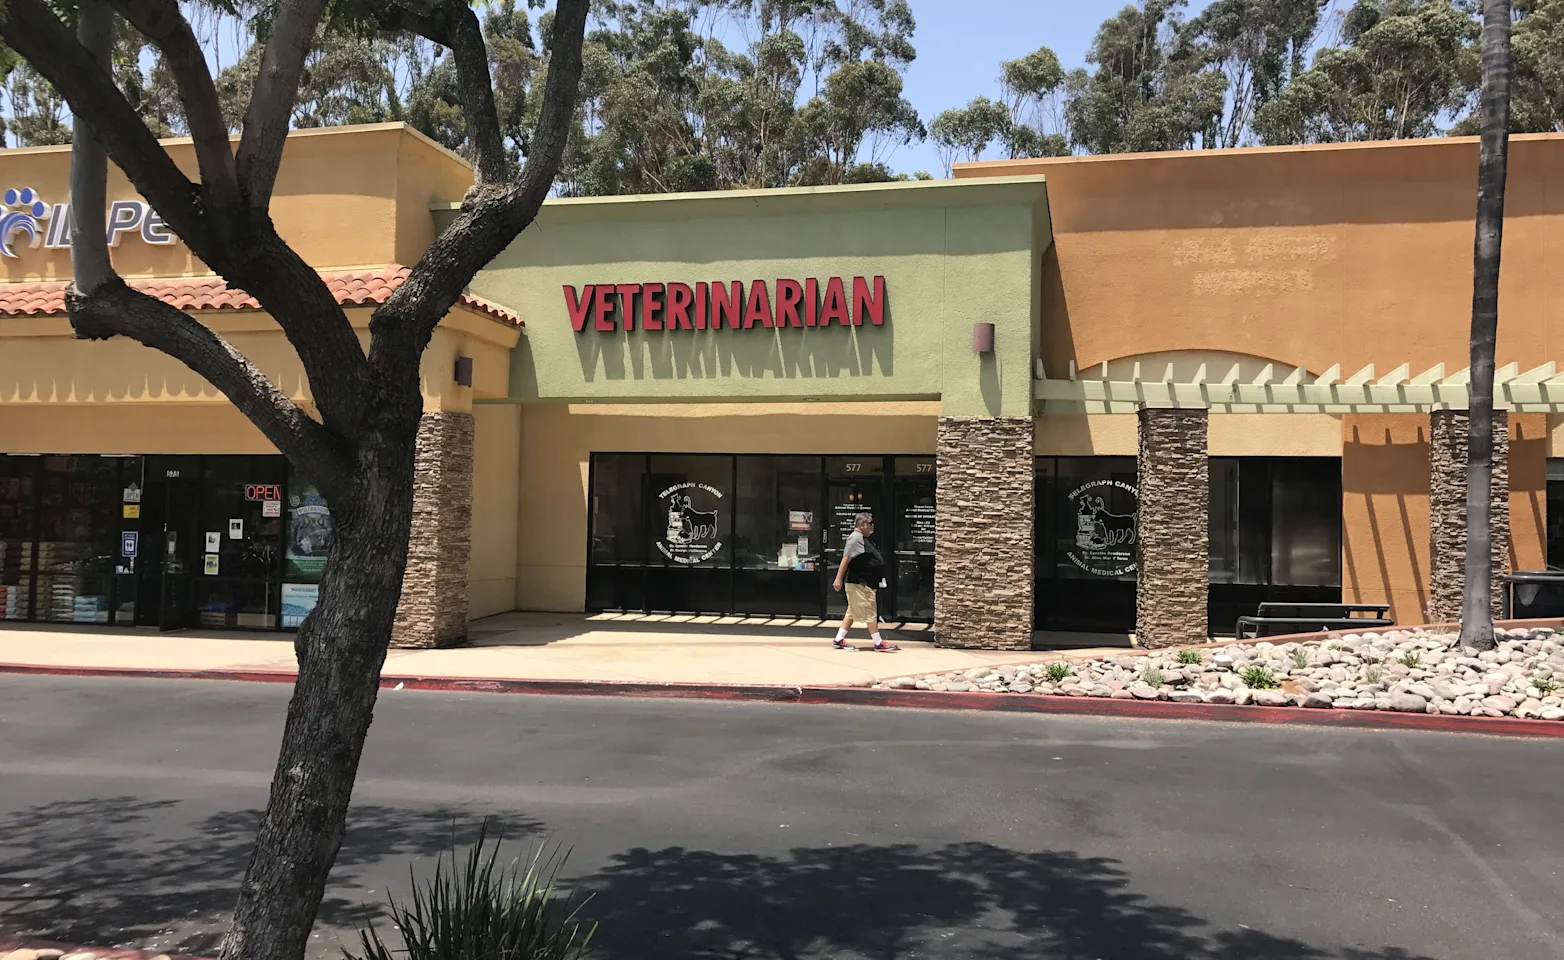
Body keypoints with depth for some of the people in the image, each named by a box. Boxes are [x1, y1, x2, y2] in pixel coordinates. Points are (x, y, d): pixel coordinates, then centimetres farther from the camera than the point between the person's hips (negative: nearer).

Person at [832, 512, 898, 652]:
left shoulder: (864, 539, 16)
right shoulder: (856, 538, -15)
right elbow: (846, 559, -21)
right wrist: (838, 579, -25)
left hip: (866, 584, 10)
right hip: (858, 583, -10)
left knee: (852, 612, 13)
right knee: (870, 612, -6)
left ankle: (839, 640, 17)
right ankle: (879, 643, -1)